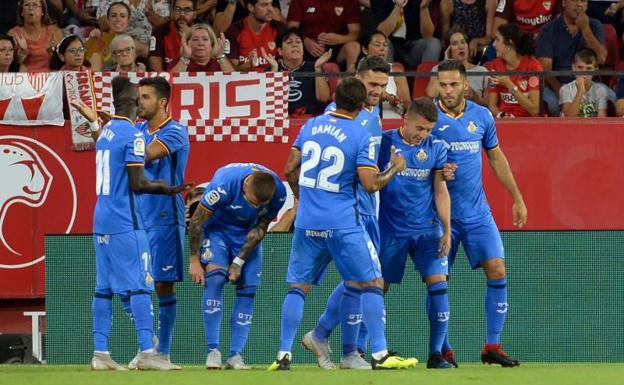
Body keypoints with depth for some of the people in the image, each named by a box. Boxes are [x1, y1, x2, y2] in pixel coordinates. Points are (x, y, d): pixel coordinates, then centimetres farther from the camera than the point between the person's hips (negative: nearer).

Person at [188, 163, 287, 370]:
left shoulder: (278, 192, -24)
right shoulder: (224, 183, -35)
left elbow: (260, 229, -10)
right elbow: (197, 221, -22)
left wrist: (239, 261, -12)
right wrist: (195, 260, -17)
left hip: (247, 235, 4)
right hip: (217, 229, -3)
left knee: (248, 290, -7)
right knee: (215, 277, -23)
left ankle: (235, 355, -3)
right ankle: (213, 351, -20)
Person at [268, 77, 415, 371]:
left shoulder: (310, 126, 7)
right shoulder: (361, 137, -8)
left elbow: (290, 170, 12)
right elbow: (370, 184, -13)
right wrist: (395, 169, 5)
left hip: (307, 222, 4)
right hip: (343, 223, -4)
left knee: (297, 287, 11)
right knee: (371, 284, 4)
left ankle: (284, 355, 4)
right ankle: (380, 355, -2)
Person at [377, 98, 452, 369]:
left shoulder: (435, 148, 2)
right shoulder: (384, 143, -4)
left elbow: (441, 192, 4)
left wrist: (447, 230, 0)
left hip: (427, 230, 1)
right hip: (390, 231, -1)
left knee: (438, 283, -10)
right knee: (378, 287, 2)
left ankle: (436, 354, -6)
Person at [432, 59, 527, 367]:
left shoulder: (482, 116, 4)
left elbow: (496, 157, 16)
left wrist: (517, 198, 17)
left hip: (477, 211, 3)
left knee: (496, 270, -8)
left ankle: (492, 346, 0)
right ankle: (443, 350, 8)